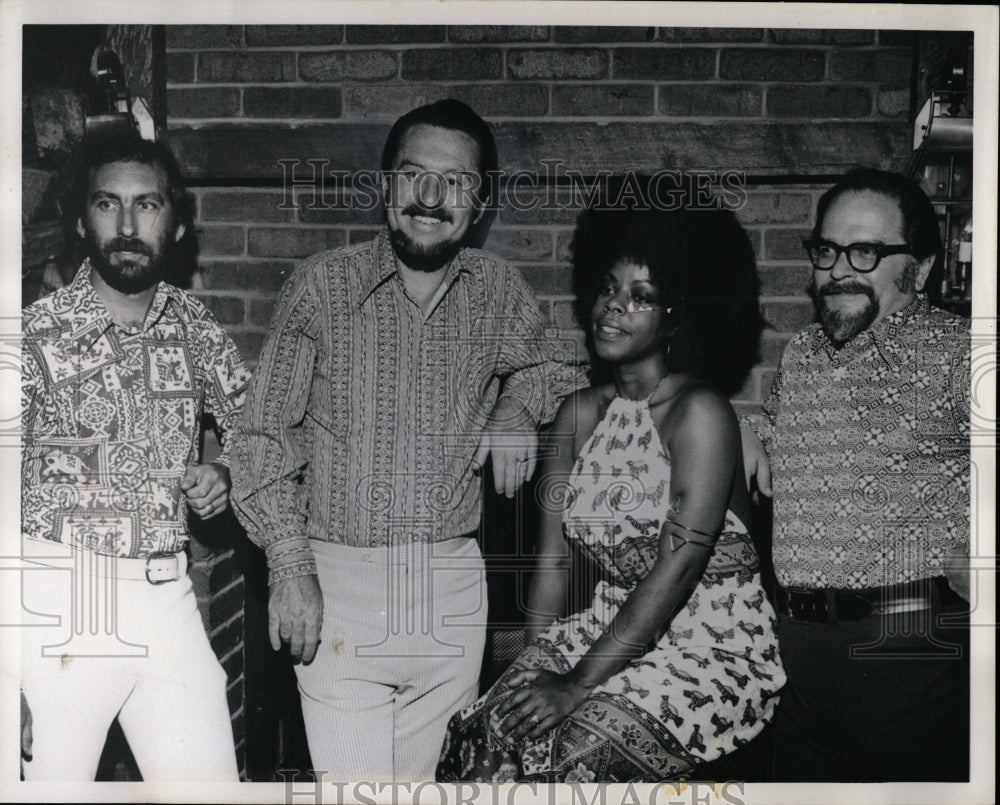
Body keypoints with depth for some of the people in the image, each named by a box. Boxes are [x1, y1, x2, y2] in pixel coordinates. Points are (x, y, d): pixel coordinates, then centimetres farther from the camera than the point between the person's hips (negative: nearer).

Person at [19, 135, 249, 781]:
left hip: (168, 599, 4)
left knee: (212, 783, 9)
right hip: (61, 604, -4)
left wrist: (224, 474, -4)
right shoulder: (37, 336, -10)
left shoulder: (193, 325, 4)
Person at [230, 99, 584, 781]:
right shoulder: (324, 285, -2)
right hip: (339, 578, -2)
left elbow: (557, 371, 22)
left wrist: (517, 410, -1)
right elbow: (266, 436, -1)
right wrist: (290, 571, -8)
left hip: (454, 588, 3)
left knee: (427, 780, 12)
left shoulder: (500, 291, 5)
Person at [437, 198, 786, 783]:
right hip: (613, 633, 5)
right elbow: (553, 557, 8)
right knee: (486, 732, -17)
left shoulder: (699, 412, -11)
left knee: (576, 749, -26)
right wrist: (539, 659, -5)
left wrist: (579, 683, -20)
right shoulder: (581, 414, 8)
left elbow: (679, 564, -18)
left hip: (714, 647, -5)